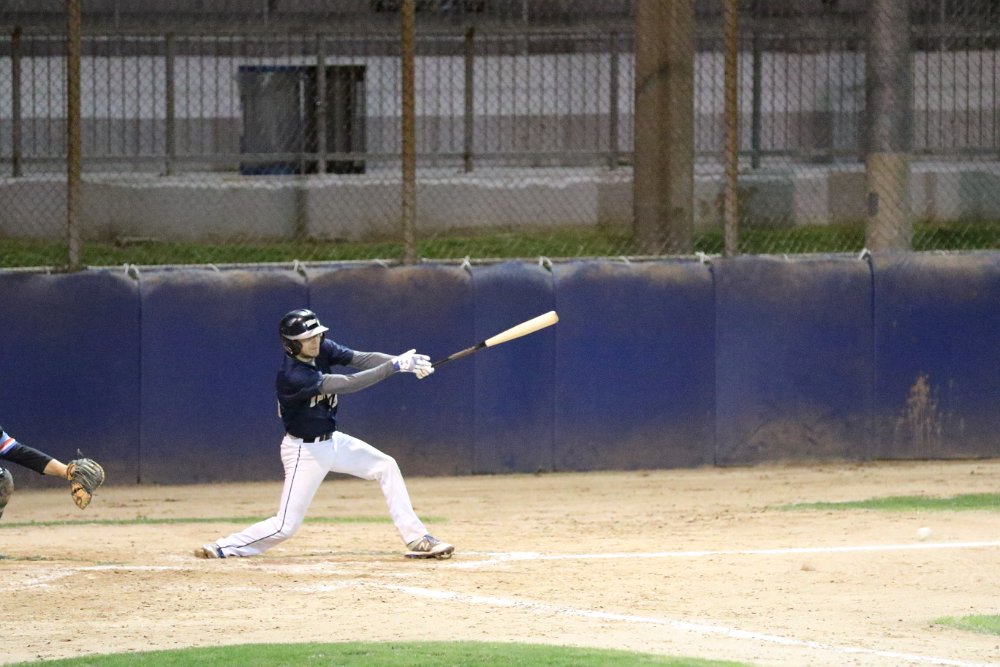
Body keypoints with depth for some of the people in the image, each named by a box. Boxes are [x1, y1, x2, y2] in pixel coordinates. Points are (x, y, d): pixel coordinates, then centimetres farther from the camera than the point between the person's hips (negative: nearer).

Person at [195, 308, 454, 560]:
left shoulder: (323, 349, -6)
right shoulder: (291, 376, -30)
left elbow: (362, 359, -16)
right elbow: (347, 385, -35)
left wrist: (403, 361, -33)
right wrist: (394, 366, -37)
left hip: (332, 441, 8)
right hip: (305, 451, -8)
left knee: (386, 466, 3)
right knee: (286, 526, -8)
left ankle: (417, 539, 5)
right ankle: (222, 548, 6)